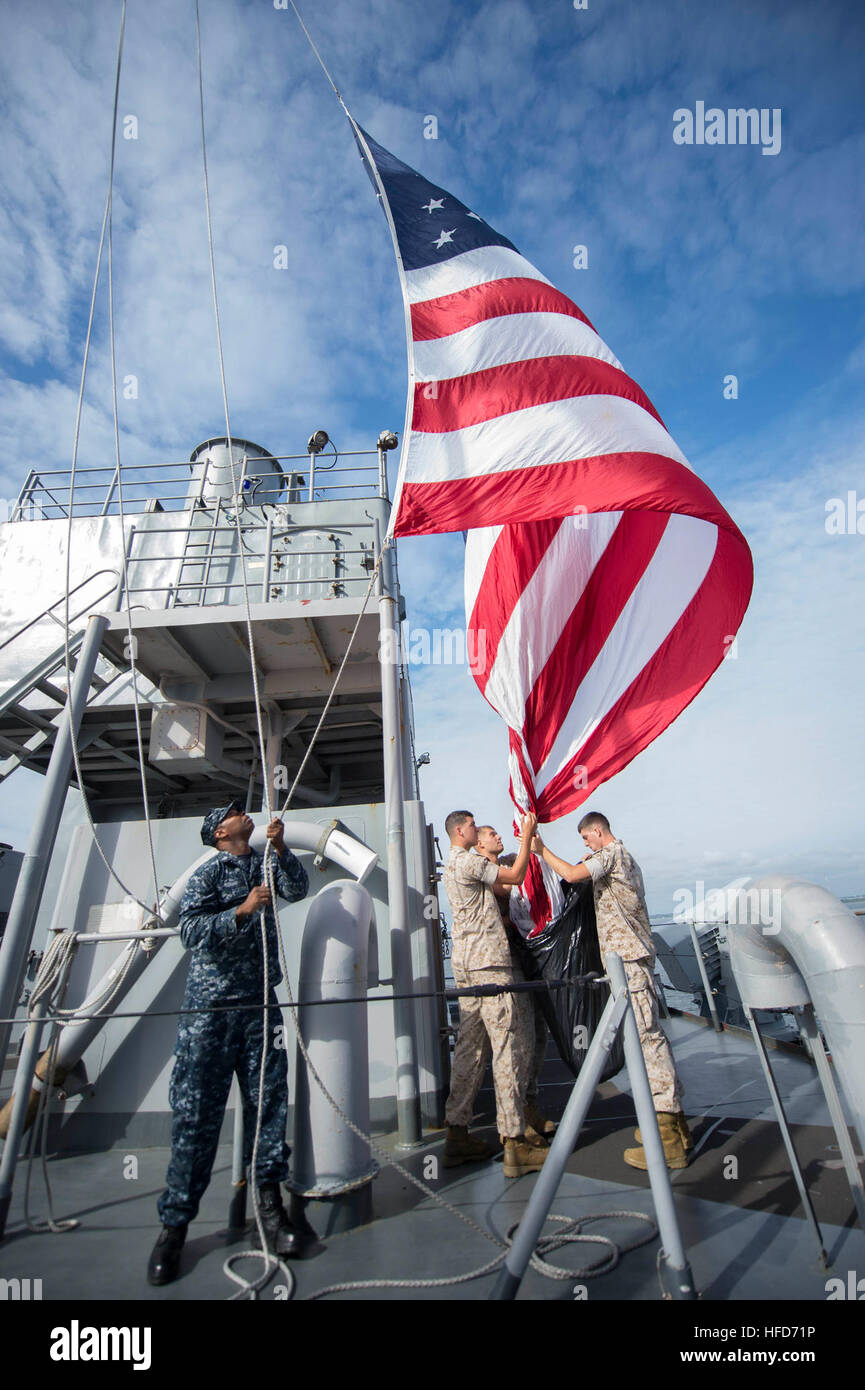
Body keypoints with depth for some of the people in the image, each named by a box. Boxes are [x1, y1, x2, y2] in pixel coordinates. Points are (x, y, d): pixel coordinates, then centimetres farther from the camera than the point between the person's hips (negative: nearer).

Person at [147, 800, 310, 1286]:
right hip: (211, 1008, -4)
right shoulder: (208, 873, -2)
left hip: (260, 1004, 4)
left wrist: (281, 849, -20)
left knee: (268, 1101, 5)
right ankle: (175, 1223, 13)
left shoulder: (265, 865, 11)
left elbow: (298, 889, -5)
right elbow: (191, 931, -13)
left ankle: (270, 1205, 16)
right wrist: (242, 910, -25)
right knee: (197, 1111, 0)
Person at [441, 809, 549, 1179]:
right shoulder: (467, 861, -11)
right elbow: (515, 876, -8)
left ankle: (457, 1134, 16)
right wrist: (527, 835, 2)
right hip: (488, 963, -10)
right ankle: (515, 1141, -1)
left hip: (467, 965, 10)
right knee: (511, 1046, -5)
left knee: (471, 1048, 12)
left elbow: (497, 886, 24)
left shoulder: (452, 865, 21)